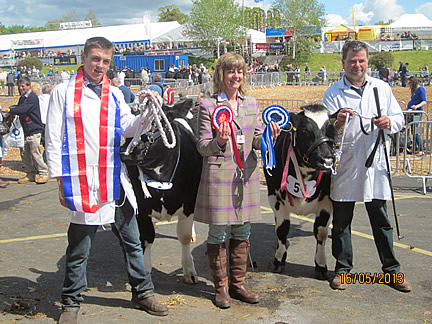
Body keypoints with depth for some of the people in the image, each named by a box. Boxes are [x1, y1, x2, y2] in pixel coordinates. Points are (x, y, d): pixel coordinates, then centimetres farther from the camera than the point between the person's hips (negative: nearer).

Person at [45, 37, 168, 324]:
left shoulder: (115, 94, 12)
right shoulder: (64, 92, 2)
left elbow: (128, 129, 1)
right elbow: (54, 139, 0)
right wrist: (60, 180, -5)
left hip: (114, 181, 4)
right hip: (81, 182, -3)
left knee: (132, 240, 12)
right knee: (79, 248, 6)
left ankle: (143, 292, 27)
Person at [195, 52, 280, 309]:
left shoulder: (251, 104, 11)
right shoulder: (208, 105, -3)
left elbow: (256, 143, 12)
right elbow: (202, 147, -5)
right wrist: (219, 142, -25)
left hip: (246, 176, 5)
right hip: (218, 175, -4)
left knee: (242, 233, 11)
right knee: (218, 233, 3)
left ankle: (238, 284, 25)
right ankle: (221, 288, 18)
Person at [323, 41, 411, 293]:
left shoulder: (382, 88, 9)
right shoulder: (333, 93, 2)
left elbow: (399, 118, 13)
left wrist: (390, 122, -10)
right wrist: (337, 123, -24)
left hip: (375, 164, 2)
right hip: (344, 166, -1)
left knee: (381, 219, 10)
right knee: (341, 220, 6)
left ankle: (392, 269, 22)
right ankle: (343, 268, 20)